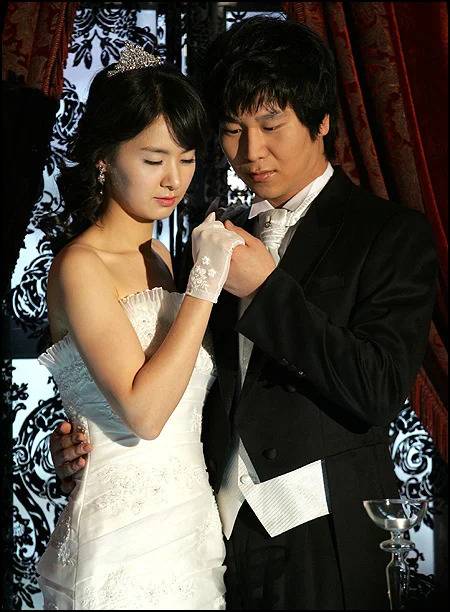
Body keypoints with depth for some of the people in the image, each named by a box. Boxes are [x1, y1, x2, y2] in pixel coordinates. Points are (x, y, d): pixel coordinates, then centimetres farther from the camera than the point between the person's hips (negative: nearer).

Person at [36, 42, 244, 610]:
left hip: (192, 517, 7)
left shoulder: (159, 256, 8)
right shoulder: (80, 266, -14)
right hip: (126, 543, -7)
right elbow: (143, 412, -23)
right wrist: (206, 282, -21)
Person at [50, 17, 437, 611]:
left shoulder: (392, 232, -7)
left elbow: (378, 391, -16)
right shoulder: (232, 236, 9)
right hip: (224, 526, 5)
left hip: (324, 540, -4)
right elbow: (212, 386, 11)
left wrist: (267, 287, -20)